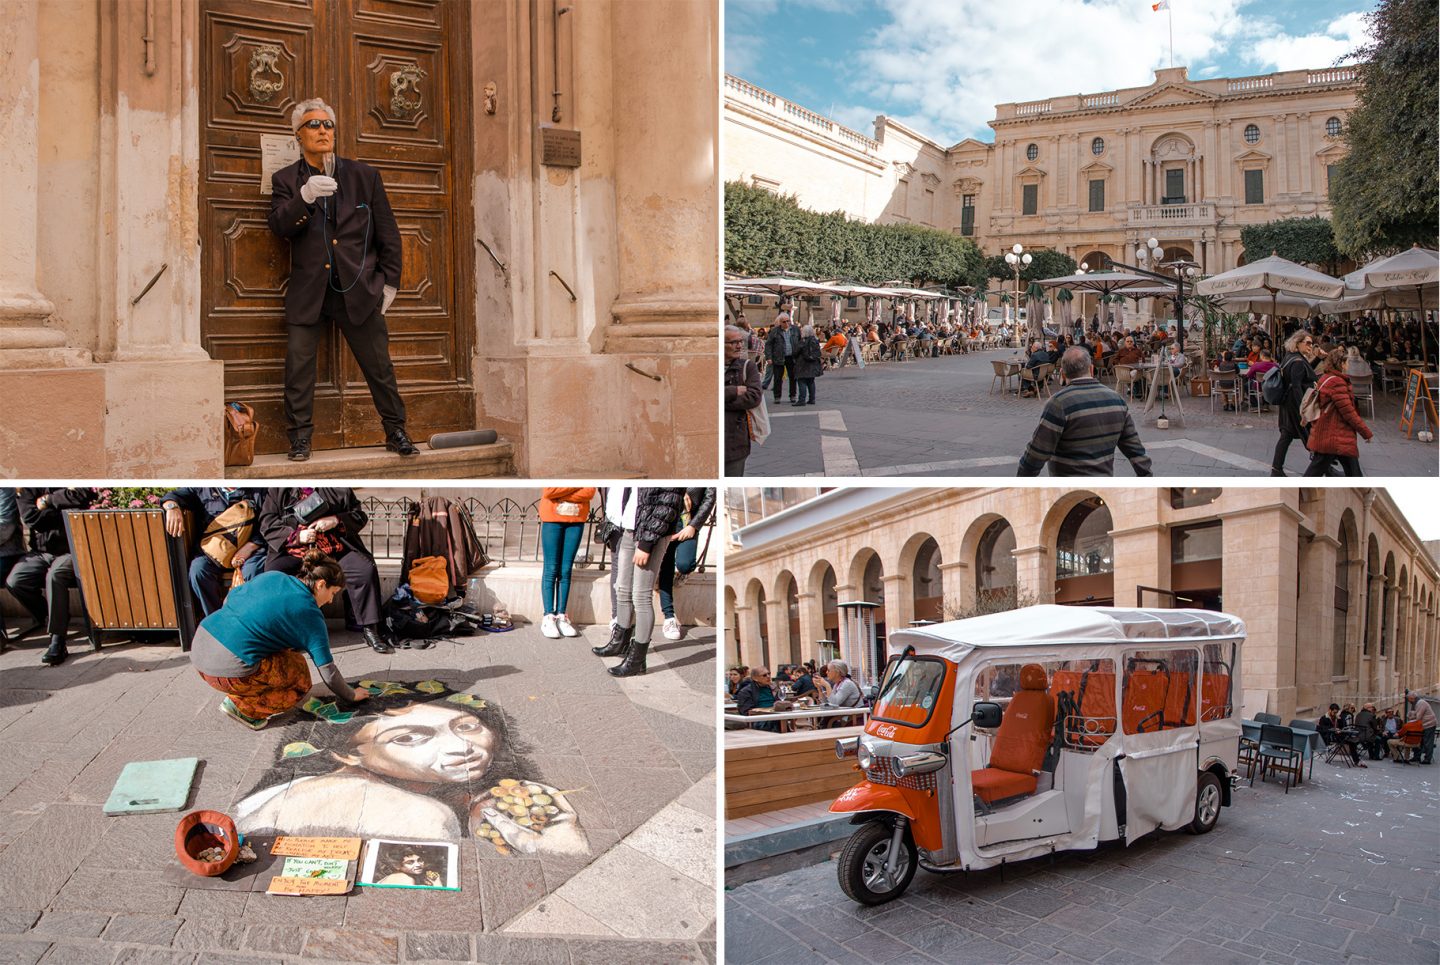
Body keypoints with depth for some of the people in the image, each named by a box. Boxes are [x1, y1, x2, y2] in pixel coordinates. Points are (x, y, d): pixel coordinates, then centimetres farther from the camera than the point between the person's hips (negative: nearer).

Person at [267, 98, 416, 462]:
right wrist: (305, 197, -25)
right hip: (308, 292, 0)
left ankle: (395, 431, 16)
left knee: (379, 366, 4)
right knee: (298, 366, 1)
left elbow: (387, 233, 9)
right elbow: (279, 226, -8)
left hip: (359, 290, 0)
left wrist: (389, 281, 5)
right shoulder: (285, 180, 7)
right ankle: (300, 436, 13)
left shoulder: (364, 174, 8)